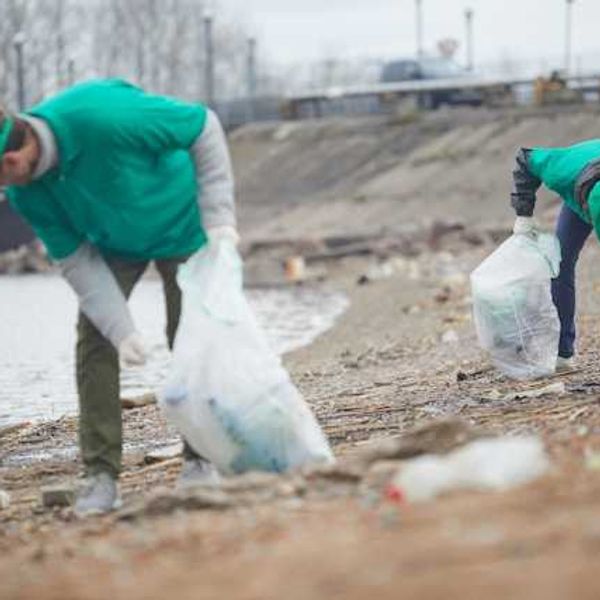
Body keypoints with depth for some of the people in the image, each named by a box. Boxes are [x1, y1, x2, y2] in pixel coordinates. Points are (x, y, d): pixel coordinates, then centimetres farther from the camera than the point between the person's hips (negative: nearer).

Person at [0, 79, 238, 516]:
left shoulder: (102, 115, -41)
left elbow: (205, 128, -27)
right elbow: (77, 262, -14)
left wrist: (219, 219, -26)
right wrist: (122, 329, -24)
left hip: (180, 225, -4)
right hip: (114, 241, 4)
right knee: (94, 342, -8)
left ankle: (201, 462, 9)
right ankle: (101, 475, -6)